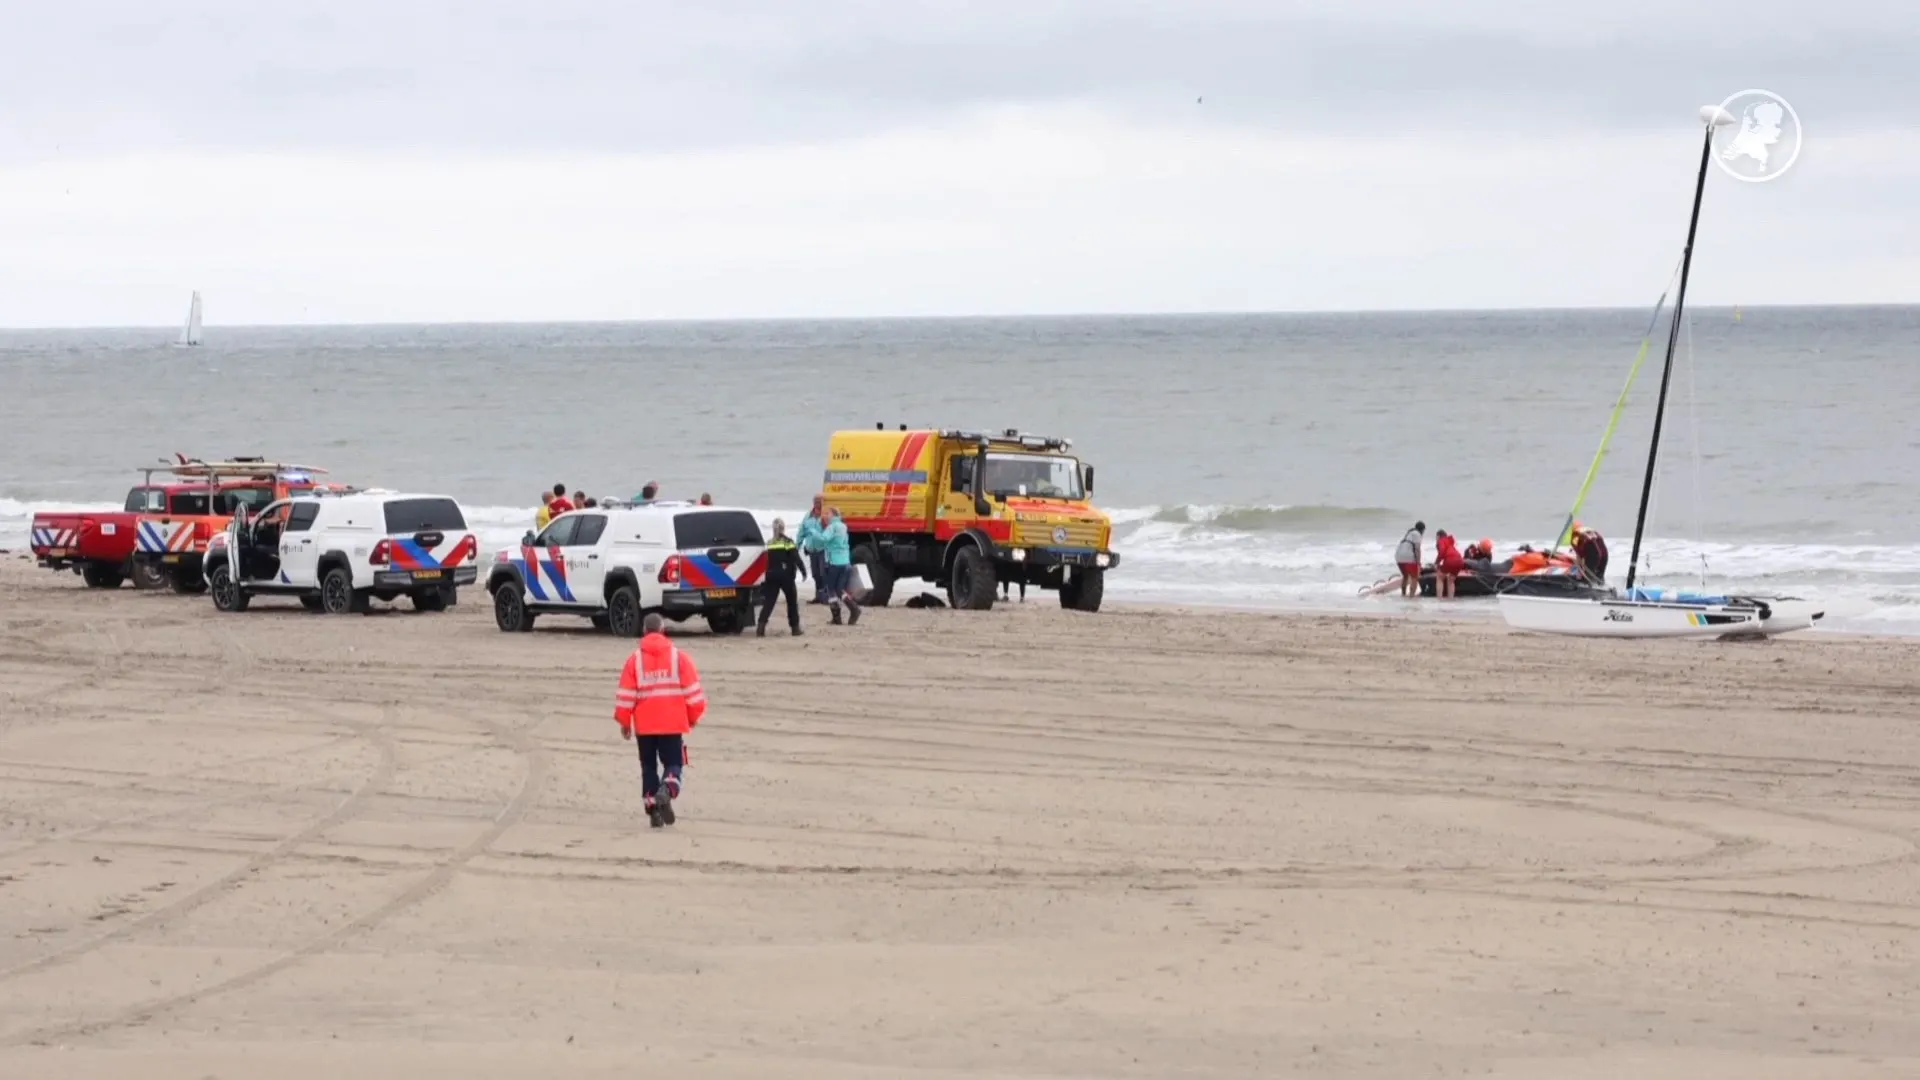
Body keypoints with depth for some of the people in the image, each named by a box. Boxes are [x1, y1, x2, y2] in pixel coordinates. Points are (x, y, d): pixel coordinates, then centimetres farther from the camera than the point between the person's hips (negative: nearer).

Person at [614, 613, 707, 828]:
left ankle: (652, 808, 7)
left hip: (644, 725, 1)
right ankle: (666, 791, -25)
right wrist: (694, 717, 14)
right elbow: (692, 691, 0)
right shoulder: (678, 657, -2)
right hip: (673, 724, -1)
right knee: (674, 763, 6)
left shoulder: (635, 658, -3)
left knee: (649, 766, 13)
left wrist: (624, 722, 10)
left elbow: (626, 694, -2)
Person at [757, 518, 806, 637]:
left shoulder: (769, 543, 5)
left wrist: (766, 577, 19)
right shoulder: (788, 542, -7)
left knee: (768, 601, 0)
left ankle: (761, 626, -16)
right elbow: (796, 558, -13)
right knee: (792, 602, 11)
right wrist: (803, 570, -6)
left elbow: (765, 562, 10)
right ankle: (795, 627, 11)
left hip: (772, 576, 3)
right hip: (786, 576, -3)